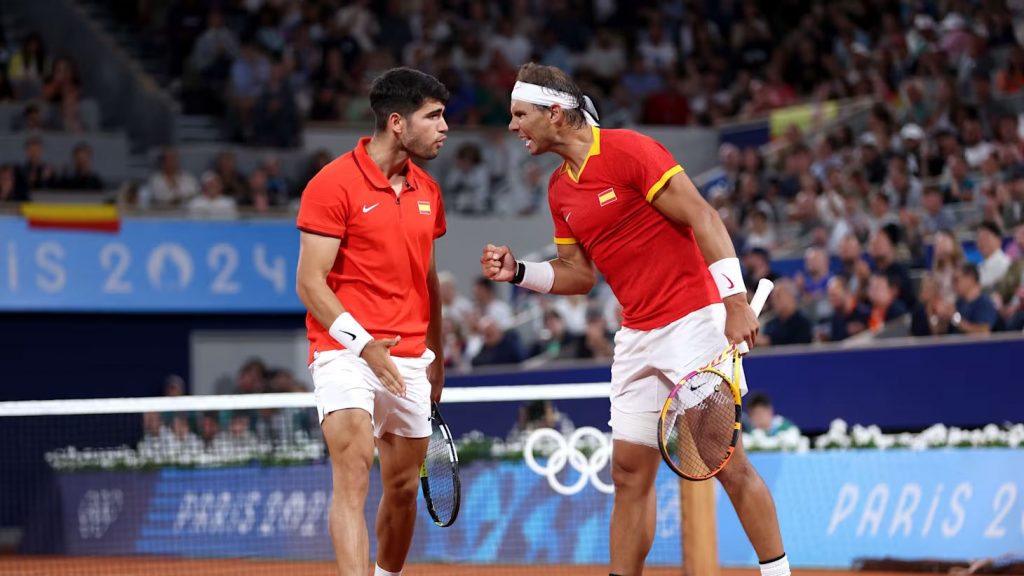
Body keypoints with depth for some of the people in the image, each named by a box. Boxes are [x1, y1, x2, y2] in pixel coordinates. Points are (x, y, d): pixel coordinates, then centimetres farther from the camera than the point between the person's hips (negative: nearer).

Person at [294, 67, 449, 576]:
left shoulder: (427, 191, 12)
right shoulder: (333, 183, -9)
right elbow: (310, 282, -12)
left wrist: (435, 354, 21)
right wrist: (363, 343, -21)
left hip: (409, 359, 6)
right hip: (346, 355, -6)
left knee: (404, 486, 12)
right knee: (352, 476, -20)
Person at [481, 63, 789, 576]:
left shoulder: (628, 150, -12)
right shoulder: (559, 190, 12)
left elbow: (702, 217, -15)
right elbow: (579, 274, 20)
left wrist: (735, 301, -22)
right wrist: (519, 272, 3)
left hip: (692, 318, -8)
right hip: (637, 337, 8)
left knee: (725, 459, -8)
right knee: (630, 471, 6)